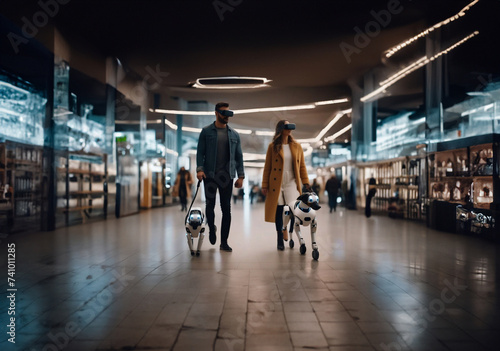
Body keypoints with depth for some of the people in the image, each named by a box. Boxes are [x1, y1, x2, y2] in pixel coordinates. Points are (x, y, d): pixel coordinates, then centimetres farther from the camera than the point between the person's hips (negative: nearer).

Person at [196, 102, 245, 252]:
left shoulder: (234, 134, 11)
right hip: (210, 175, -2)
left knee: (226, 209, 2)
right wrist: (199, 169, -14)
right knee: (210, 205, 2)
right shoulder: (206, 131, 3)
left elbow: (239, 156, 10)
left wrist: (241, 176, 2)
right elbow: (200, 152, 0)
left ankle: (224, 241, 10)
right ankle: (211, 228, 32)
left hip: (227, 176, 2)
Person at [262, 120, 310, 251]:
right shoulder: (273, 146, 3)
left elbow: (302, 166, 11)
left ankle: (286, 228, 17)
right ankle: (280, 240, 14)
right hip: (276, 184, -1)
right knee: (279, 210, 2)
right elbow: (267, 167, 4)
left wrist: (306, 182, 4)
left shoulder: (296, 146, 9)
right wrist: (265, 185, -1)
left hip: (292, 183, 1)